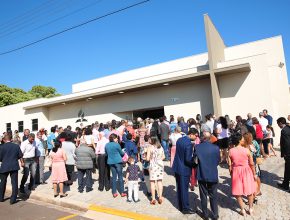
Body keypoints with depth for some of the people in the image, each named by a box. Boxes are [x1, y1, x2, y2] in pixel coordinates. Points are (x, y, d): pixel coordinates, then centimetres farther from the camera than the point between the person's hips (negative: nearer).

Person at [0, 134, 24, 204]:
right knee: (14, 183, 5)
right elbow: (20, 156, 6)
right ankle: (13, 199, 5)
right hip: (14, 167, 0)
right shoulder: (16, 146, -1)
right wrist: (22, 162, 22)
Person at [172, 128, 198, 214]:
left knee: (179, 188, 19)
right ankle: (185, 208, 23)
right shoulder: (189, 144, -24)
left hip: (177, 167, 8)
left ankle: (180, 206, 34)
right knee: (184, 189, 8)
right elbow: (188, 159, -25)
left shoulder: (179, 140, 2)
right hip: (184, 169, -8)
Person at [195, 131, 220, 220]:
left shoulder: (197, 147, -14)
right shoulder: (216, 148, -13)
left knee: (203, 196, 15)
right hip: (213, 175, 0)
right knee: (213, 196, 16)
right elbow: (218, 161, -2)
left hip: (201, 175, 0)